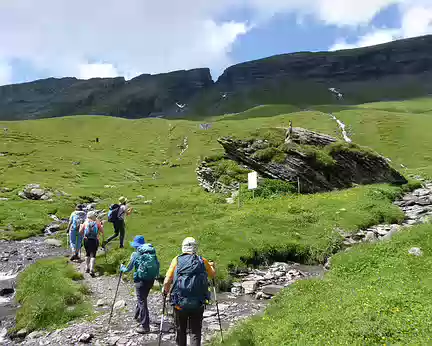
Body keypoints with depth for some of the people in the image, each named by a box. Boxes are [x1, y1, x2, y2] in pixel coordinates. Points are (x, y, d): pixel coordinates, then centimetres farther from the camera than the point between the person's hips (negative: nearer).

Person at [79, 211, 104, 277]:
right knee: (93, 255, 0)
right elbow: (102, 231, 4)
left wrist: (81, 226, 27)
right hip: (95, 240, -2)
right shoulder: (97, 223, 1)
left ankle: (87, 268, 27)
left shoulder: (85, 223, 4)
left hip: (87, 240, 2)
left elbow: (80, 231, 7)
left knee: (87, 254, 21)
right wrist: (102, 225, 21)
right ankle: (92, 269, -13)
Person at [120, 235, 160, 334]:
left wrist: (122, 268, 23)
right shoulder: (152, 251, 4)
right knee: (142, 298, 25)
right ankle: (138, 316, 45)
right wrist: (156, 274, 25)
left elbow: (128, 269, 2)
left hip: (141, 280, -5)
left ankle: (145, 326, 0)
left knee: (142, 301, 1)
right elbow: (158, 265, 8)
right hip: (151, 279, 6)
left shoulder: (136, 254, -7)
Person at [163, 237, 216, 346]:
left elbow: (167, 281, -8)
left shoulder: (177, 260, -2)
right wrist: (211, 266, 36)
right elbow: (213, 275, 16)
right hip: (198, 304, 0)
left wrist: (165, 291, 13)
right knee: (195, 332, 11)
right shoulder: (203, 261, 1)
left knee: (180, 331, 20)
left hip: (179, 304, 0)